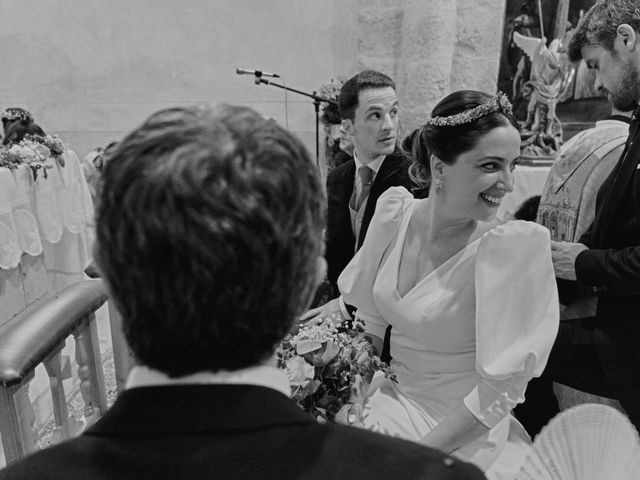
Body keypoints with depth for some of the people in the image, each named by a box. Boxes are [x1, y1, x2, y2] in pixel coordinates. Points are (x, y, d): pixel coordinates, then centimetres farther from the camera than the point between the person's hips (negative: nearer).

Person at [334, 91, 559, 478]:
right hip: (394, 400, 4)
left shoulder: (516, 246, -21)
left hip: (461, 433, -3)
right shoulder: (395, 210, -9)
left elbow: (501, 389, -16)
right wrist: (357, 387, -4)